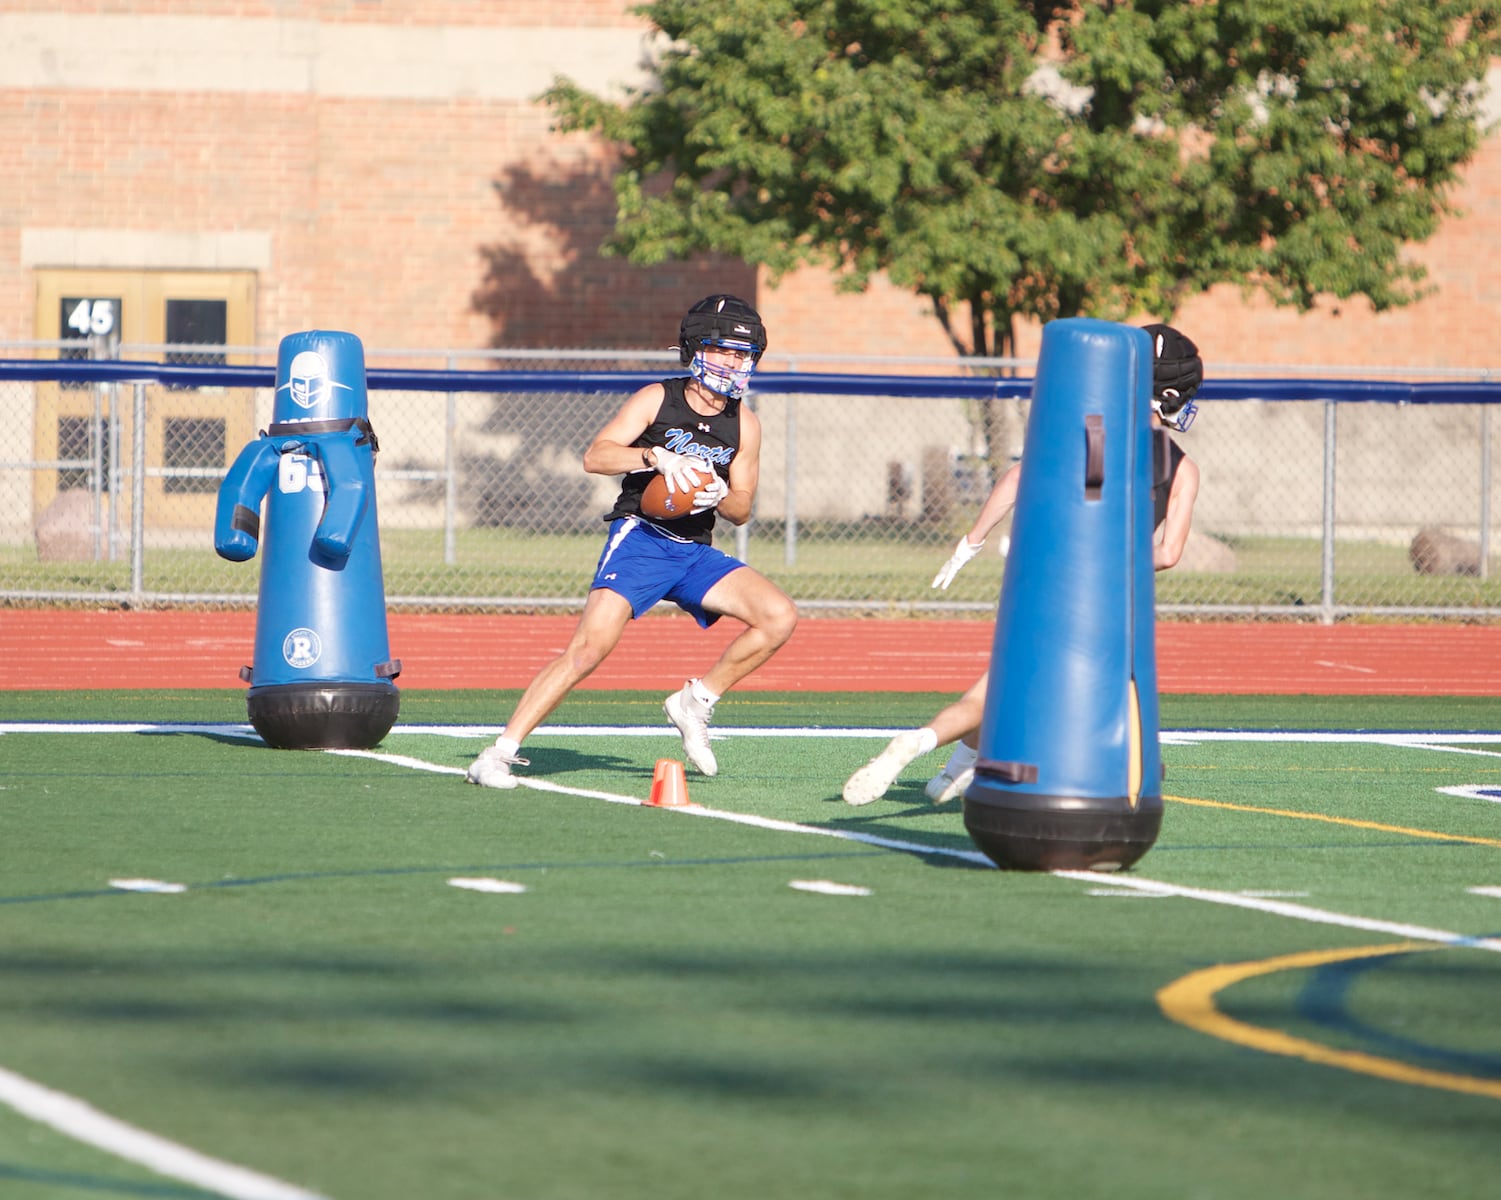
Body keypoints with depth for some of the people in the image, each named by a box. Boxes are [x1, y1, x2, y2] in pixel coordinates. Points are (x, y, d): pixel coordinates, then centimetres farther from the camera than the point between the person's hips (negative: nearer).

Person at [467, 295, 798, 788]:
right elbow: (594, 456, -12)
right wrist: (655, 457, -28)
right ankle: (499, 754, -16)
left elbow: (741, 511, 12)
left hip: (695, 553, 5)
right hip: (640, 538, -5)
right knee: (590, 647, -22)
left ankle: (695, 702, 6)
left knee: (779, 618, -12)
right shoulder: (657, 400, -2)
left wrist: (719, 495, -11)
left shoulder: (744, 424, 9)